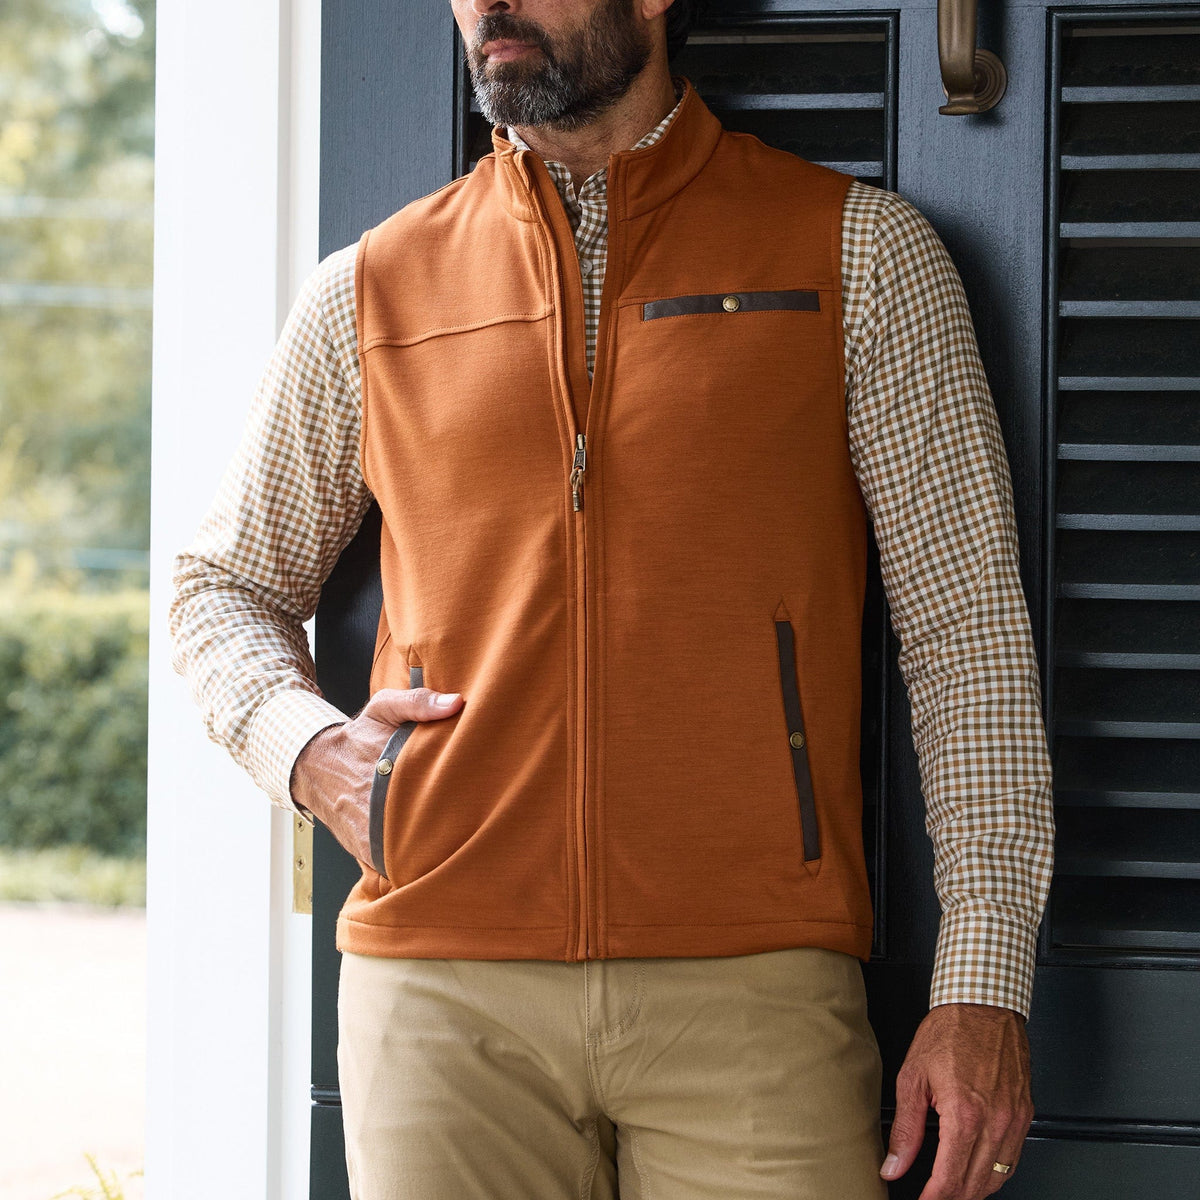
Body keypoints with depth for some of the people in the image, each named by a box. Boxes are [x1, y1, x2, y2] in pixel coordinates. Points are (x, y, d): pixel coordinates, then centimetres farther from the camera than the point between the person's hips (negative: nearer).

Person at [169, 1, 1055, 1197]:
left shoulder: (863, 254, 6)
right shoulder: (372, 293, 13)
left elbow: (969, 632, 3)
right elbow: (224, 584, 25)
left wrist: (983, 987, -5)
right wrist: (308, 753, 3)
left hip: (750, 994, -2)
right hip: (442, 993, 2)